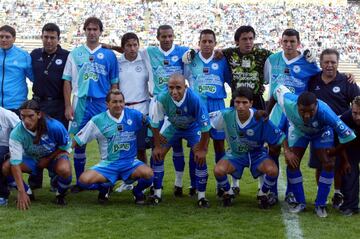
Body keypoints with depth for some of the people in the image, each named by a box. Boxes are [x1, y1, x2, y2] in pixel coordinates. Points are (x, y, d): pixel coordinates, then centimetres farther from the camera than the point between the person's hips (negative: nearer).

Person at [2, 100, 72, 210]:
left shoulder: (55, 126, -30)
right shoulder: (16, 133, -27)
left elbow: (66, 147, -11)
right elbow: (15, 163, -29)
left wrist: (48, 159, -15)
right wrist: (21, 192, -33)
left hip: (54, 155, -2)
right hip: (30, 158, 2)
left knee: (64, 170, -36)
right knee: (6, 167, -23)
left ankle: (60, 194, -1)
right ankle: (28, 192, 4)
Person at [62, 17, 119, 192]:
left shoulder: (109, 55, 6)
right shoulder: (75, 54, 9)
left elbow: (114, 84, 7)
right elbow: (67, 81, 9)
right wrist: (68, 106, 1)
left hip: (103, 104, -1)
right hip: (80, 103, 1)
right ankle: (80, 181, 13)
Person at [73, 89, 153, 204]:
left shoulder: (133, 115, -1)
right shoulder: (98, 120, -3)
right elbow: (77, 140, 1)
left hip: (130, 163, 0)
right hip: (108, 164, 0)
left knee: (148, 173, -32)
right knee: (84, 180, -25)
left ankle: (138, 191, 5)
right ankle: (105, 188, 11)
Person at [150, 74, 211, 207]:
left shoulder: (194, 99, -39)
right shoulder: (162, 98, -34)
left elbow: (205, 125, -27)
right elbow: (155, 123, -17)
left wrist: (202, 149, -21)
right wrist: (157, 146, -12)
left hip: (193, 127, -2)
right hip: (172, 126, 2)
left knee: (200, 158, -15)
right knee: (157, 155, -5)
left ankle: (201, 196, 0)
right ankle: (157, 194, 11)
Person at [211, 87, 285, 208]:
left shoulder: (260, 119, -25)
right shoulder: (226, 115, -23)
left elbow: (280, 138, -16)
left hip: (257, 154, -1)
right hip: (235, 154, 1)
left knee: (273, 170, -29)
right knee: (218, 170, -28)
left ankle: (263, 193, 5)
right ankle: (227, 192, 7)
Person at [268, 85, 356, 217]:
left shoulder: (324, 112, -48)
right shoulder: (288, 102, -43)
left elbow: (348, 136, -41)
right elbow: (279, 89, -18)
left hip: (321, 132, -1)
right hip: (298, 131, 2)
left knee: (329, 164, -13)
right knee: (292, 162, -8)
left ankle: (320, 204, 2)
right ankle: (300, 202, 9)